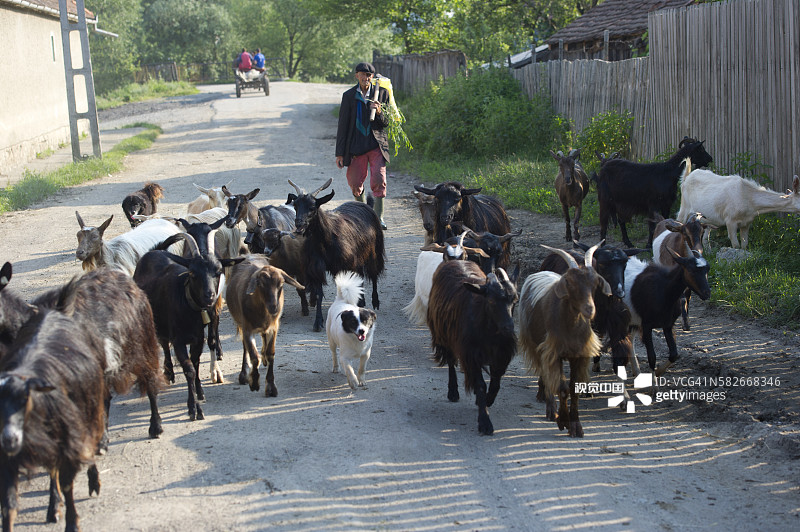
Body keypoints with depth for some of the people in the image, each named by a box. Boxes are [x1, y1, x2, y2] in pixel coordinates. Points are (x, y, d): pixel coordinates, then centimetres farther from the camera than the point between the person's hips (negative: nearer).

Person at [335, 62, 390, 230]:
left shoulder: (381, 93, 2)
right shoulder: (349, 96, 2)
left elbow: (387, 122, 6)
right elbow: (343, 125, 4)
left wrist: (379, 112, -18)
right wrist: (340, 153, 1)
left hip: (376, 143, -1)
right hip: (356, 144, 1)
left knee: (379, 179, -14)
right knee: (355, 182, 6)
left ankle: (379, 217, -9)